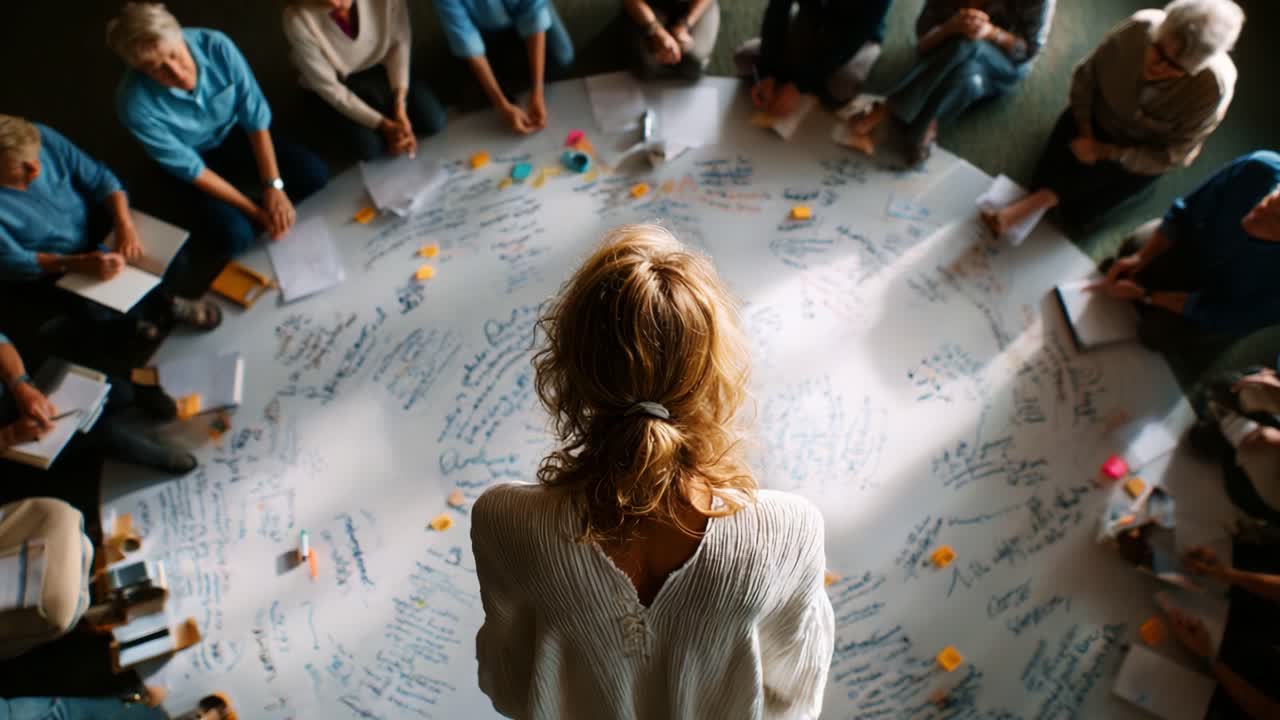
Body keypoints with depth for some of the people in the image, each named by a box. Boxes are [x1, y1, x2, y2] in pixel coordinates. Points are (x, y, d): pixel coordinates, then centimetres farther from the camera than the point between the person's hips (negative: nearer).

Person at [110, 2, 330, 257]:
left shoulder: (216, 46, -28)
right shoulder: (135, 104, -31)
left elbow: (255, 115, -21)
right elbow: (190, 168, -23)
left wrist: (273, 186, -26)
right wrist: (256, 211, -24)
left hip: (235, 133, 3)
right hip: (193, 159, -3)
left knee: (315, 174, -17)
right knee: (237, 236, -22)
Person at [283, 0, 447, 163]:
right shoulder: (297, 20, -33)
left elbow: (400, 42, -14)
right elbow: (328, 86, -22)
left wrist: (400, 106, -20)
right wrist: (384, 125, -24)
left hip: (382, 63, 2)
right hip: (338, 81, -2)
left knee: (433, 122, -12)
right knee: (370, 147, -21)